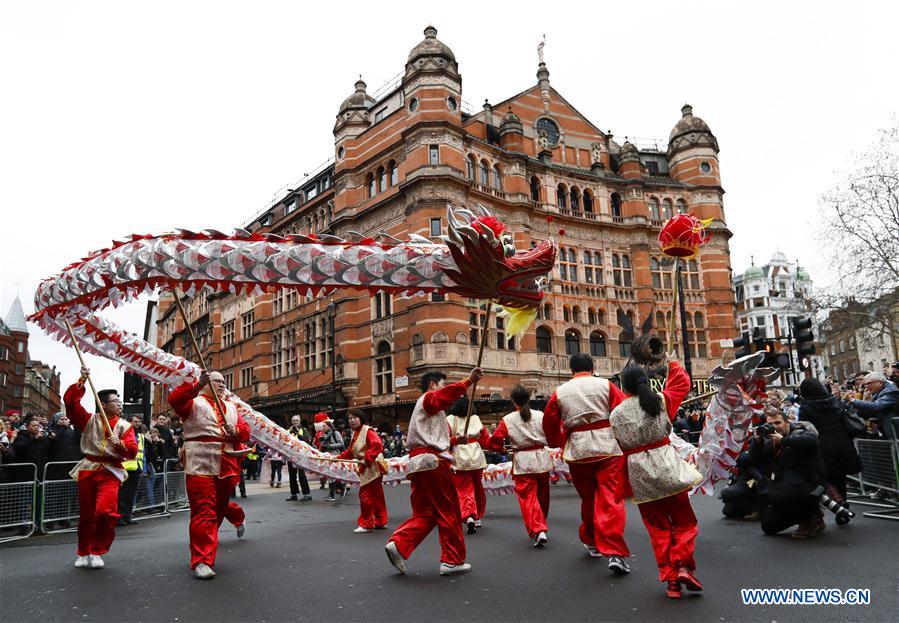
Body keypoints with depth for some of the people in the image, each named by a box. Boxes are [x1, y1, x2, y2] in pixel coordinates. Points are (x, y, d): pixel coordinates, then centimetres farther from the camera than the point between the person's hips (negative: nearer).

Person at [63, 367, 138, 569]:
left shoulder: (124, 426, 4)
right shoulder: (89, 420, 5)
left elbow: (132, 451, -4)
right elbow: (70, 401, -6)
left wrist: (120, 444, -23)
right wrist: (81, 381, -14)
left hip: (110, 472, -1)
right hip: (88, 470, 1)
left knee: (105, 512, -19)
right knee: (86, 514, 8)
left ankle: (97, 552, -1)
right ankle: (83, 553, 26)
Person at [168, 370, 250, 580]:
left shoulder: (231, 407, 20)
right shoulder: (194, 402, 4)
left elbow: (245, 430, 12)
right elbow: (175, 399, -16)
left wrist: (236, 431, -11)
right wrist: (197, 385, -29)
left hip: (227, 465, 5)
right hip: (200, 463, -5)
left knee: (220, 505, 18)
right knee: (203, 511, -10)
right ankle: (201, 561, -8)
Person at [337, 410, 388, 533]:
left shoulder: (368, 431, -17)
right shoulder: (355, 433, 13)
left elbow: (377, 445, -29)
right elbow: (351, 451, 19)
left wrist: (367, 458, -31)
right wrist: (339, 457, 11)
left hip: (373, 466, -9)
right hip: (365, 468, 9)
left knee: (365, 495, -6)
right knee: (376, 496, 16)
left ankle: (366, 524, 4)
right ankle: (380, 522, 26)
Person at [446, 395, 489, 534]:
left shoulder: (449, 420, -3)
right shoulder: (476, 419, 4)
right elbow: (486, 440, 9)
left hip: (460, 459, -3)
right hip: (477, 457, 3)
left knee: (465, 490, 0)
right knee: (478, 488, 19)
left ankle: (469, 516, -23)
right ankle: (478, 518, 28)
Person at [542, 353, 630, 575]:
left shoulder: (559, 392, 6)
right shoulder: (605, 385, 0)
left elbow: (549, 424, 11)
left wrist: (559, 445, 28)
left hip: (577, 451, 2)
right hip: (609, 448, -2)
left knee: (588, 498, 19)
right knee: (610, 500, -3)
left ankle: (592, 543, 34)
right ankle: (615, 552, -13)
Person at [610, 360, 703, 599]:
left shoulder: (616, 414, -1)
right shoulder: (660, 400, -3)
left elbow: (620, 449, 3)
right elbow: (682, 383, 13)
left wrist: (623, 486, 11)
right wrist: (672, 363, 31)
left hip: (638, 473, 1)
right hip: (666, 465, -1)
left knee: (658, 528, 12)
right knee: (684, 521, 12)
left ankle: (670, 578, 9)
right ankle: (683, 566, -7)